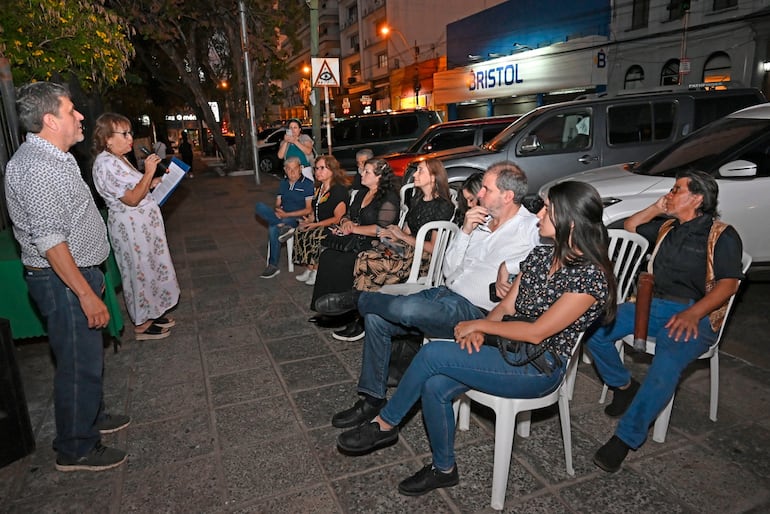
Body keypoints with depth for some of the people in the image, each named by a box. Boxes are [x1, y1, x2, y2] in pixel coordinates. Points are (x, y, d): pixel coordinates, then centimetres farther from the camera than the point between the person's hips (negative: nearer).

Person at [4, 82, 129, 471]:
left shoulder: (54, 158, 13)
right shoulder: (35, 167, -21)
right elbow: (49, 240, -26)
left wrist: (91, 277, 22)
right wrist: (86, 293, -25)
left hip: (76, 272, 10)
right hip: (62, 281, -10)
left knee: (88, 356, 22)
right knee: (79, 364, 1)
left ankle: (90, 416, 40)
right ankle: (75, 450, 17)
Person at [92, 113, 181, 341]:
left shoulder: (118, 159, 11)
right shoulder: (105, 163, -20)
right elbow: (132, 199, -25)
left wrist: (152, 183, 11)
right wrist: (149, 173, -23)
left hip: (142, 223, 10)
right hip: (130, 227, -10)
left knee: (149, 268, 18)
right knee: (140, 271, 1)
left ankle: (151, 313, 32)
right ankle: (141, 325, 15)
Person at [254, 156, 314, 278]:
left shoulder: (308, 184, -3)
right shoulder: (283, 183, 18)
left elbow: (309, 210, -10)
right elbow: (277, 204, 18)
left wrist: (287, 214, -16)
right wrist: (277, 210, -9)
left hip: (297, 218, -7)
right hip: (281, 216, 7)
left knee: (273, 229, -36)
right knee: (259, 206, -21)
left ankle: (273, 266, -24)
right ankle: (283, 226, -35)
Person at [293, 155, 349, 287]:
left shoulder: (339, 189, -16)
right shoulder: (320, 187, 12)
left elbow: (338, 218, -19)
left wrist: (316, 224, -17)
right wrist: (310, 219, 1)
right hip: (319, 224, 9)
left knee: (313, 235, -29)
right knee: (299, 231, -14)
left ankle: (316, 269, -11)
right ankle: (309, 268, -9)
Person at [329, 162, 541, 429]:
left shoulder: (531, 230, -10)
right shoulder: (482, 222, 13)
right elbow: (449, 271, 10)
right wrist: (465, 232, -1)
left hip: (474, 312, -8)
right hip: (445, 295, 8)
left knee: (408, 308, -32)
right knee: (375, 318, -5)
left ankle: (359, 299, 2)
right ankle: (372, 398, 5)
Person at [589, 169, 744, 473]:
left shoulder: (722, 236, 2)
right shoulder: (667, 228, 22)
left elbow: (728, 283, -9)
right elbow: (630, 225, 35)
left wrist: (692, 314, -25)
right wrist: (657, 208, 19)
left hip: (696, 314, -6)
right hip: (653, 305, 6)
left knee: (667, 365, -35)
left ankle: (626, 438, -25)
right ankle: (624, 386, 6)